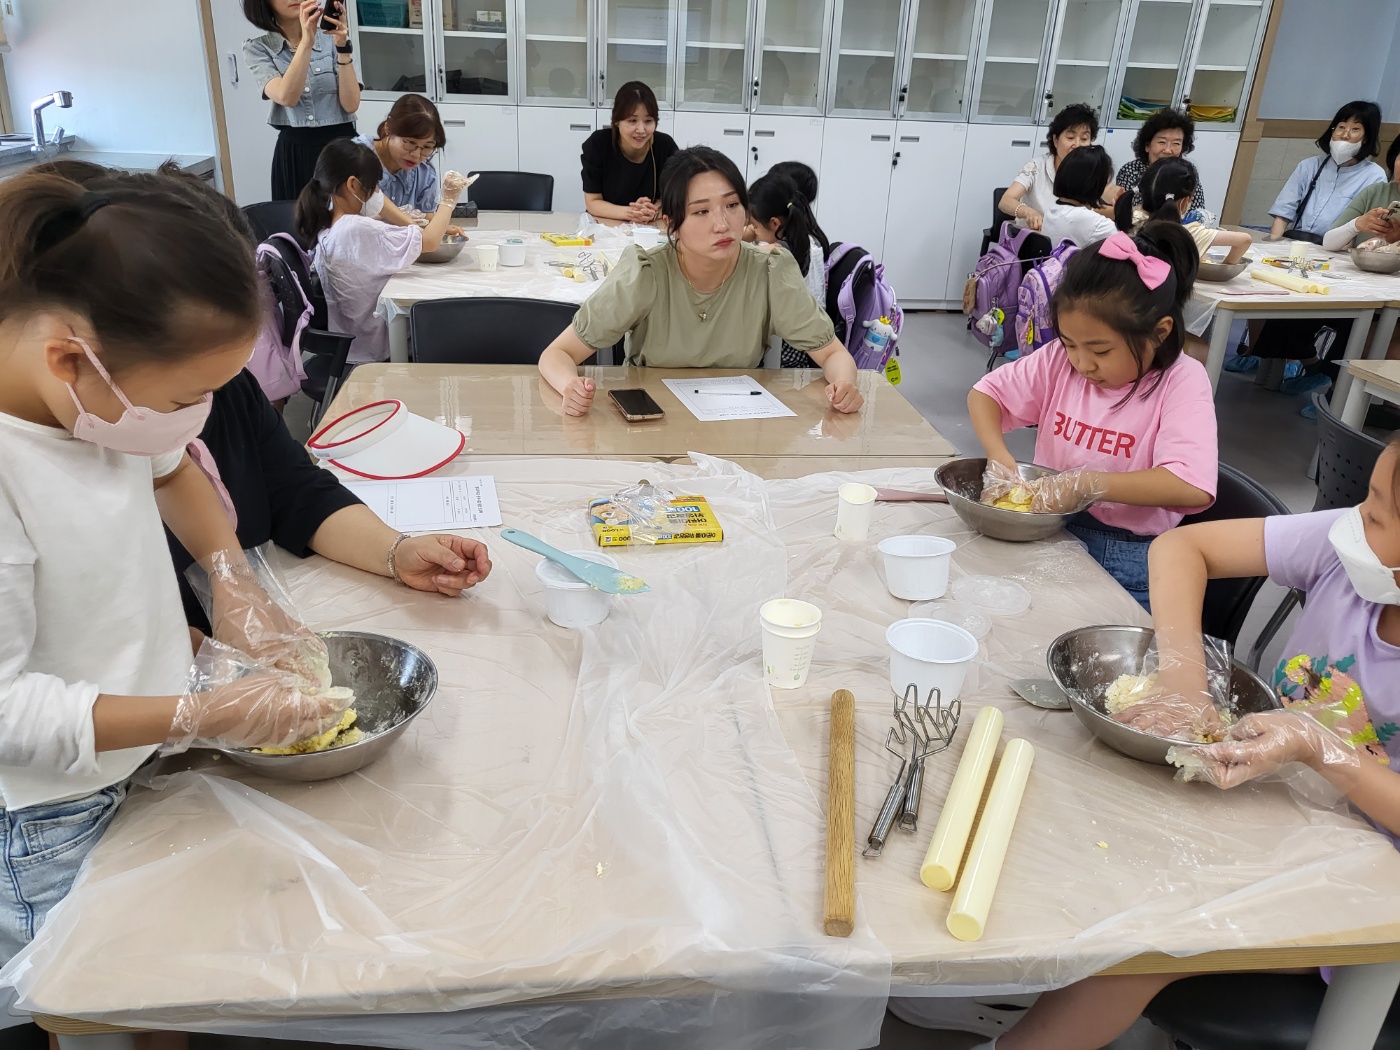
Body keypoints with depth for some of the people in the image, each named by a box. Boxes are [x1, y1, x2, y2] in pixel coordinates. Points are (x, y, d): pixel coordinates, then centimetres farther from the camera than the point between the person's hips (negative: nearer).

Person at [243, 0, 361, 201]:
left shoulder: (331, 38, 3)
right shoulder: (257, 48, 1)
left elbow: (351, 104, -8)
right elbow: (286, 97, -18)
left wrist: (342, 45, -16)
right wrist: (306, 41, -24)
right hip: (294, 155, 0)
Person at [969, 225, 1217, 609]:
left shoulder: (1181, 381, -14)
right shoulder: (1061, 359, -1)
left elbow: (1192, 487, -27)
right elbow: (985, 393, 7)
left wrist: (1088, 484, -29)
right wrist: (999, 459, -11)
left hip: (1127, 564, -4)